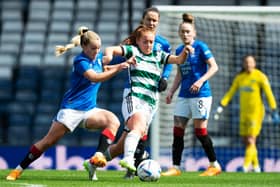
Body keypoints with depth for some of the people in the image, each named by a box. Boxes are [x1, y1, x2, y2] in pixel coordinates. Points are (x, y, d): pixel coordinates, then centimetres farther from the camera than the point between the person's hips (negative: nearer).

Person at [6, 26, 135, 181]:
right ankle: (18, 169, 8)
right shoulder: (80, 61, -16)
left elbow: (105, 69, 30)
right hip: (72, 109, -6)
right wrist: (117, 69, -39)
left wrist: (124, 64, 14)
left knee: (113, 121, -21)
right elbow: (95, 77, -32)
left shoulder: (98, 57, 5)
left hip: (89, 110, 6)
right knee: (48, 141, -5)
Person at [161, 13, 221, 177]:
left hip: (200, 94, -7)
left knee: (200, 131, -6)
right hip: (184, 95, 7)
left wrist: (201, 81, -22)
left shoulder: (200, 47, -7)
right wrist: (171, 91, 12)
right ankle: (176, 168, 4)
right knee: (178, 131, 1)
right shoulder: (179, 50, 13)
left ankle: (215, 165, 6)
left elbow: (214, 67, -10)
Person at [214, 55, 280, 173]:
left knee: (250, 141, -12)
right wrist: (221, 107, -1)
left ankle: (246, 166, -13)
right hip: (244, 113, 6)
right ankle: (255, 165, 22)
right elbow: (230, 93, 8)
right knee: (246, 141, 7)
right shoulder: (239, 77, 7)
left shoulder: (260, 77, -10)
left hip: (256, 113, -6)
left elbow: (269, 95, -12)